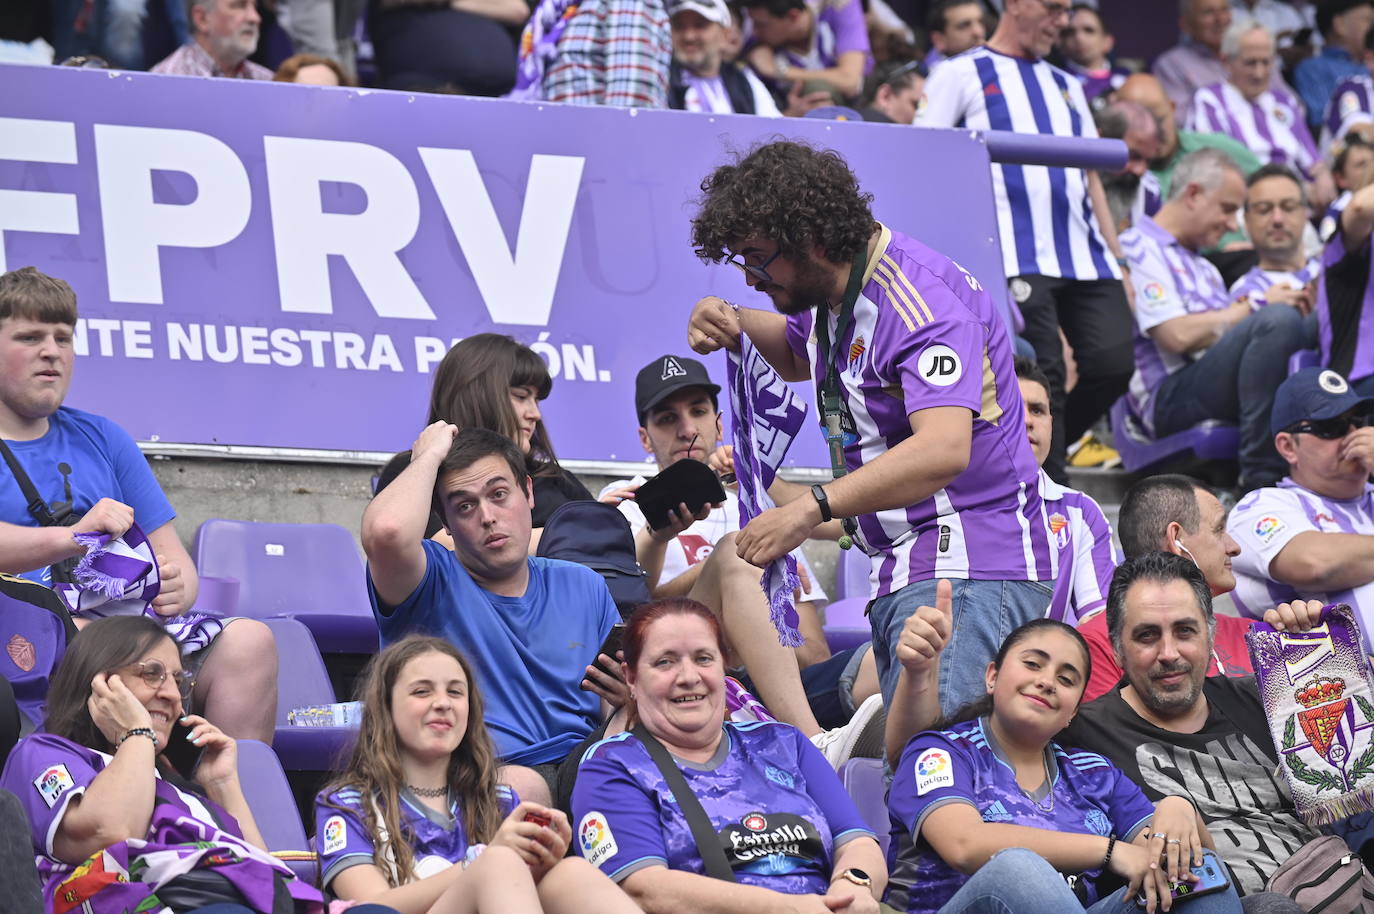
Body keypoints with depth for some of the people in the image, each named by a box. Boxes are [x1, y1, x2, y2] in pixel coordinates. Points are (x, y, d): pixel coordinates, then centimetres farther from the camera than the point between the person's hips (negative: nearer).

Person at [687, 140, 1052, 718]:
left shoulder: (921, 301, -19)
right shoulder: (832, 289, 12)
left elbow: (944, 450, -33)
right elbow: (796, 355, 38)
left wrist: (812, 508, -38)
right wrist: (731, 328, 14)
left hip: (970, 571, -10)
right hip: (899, 574, 10)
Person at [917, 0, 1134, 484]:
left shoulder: (1065, 85, 25)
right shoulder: (962, 75, 7)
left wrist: (1119, 263, 17)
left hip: (1085, 257, 6)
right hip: (1018, 258, -6)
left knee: (1114, 363, -6)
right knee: (1044, 375, -11)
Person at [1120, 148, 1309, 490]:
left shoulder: (1204, 268, 33)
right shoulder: (1139, 250, 2)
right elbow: (1178, 336, -11)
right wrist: (1248, 311, 2)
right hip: (1169, 399, -9)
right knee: (1278, 320, -30)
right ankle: (1261, 476, -33)